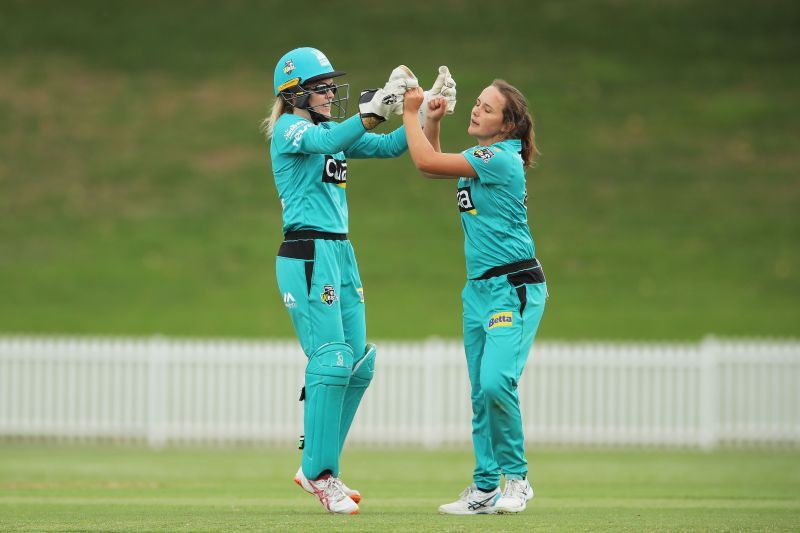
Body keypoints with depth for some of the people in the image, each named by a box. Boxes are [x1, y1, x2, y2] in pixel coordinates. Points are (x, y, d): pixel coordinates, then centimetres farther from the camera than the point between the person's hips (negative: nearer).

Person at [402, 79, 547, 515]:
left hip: (514, 287, -10)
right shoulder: (479, 159, 13)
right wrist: (432, 122, 14)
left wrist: (411, 114, -4)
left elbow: (426, 162, -15)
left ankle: (517, 478, -9)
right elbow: (431, 166, 28)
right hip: (479, 288, 10)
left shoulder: (500, 158, -15)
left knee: (496, 382, -22)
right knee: (481, 393, 8)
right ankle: (485, 489, 12)